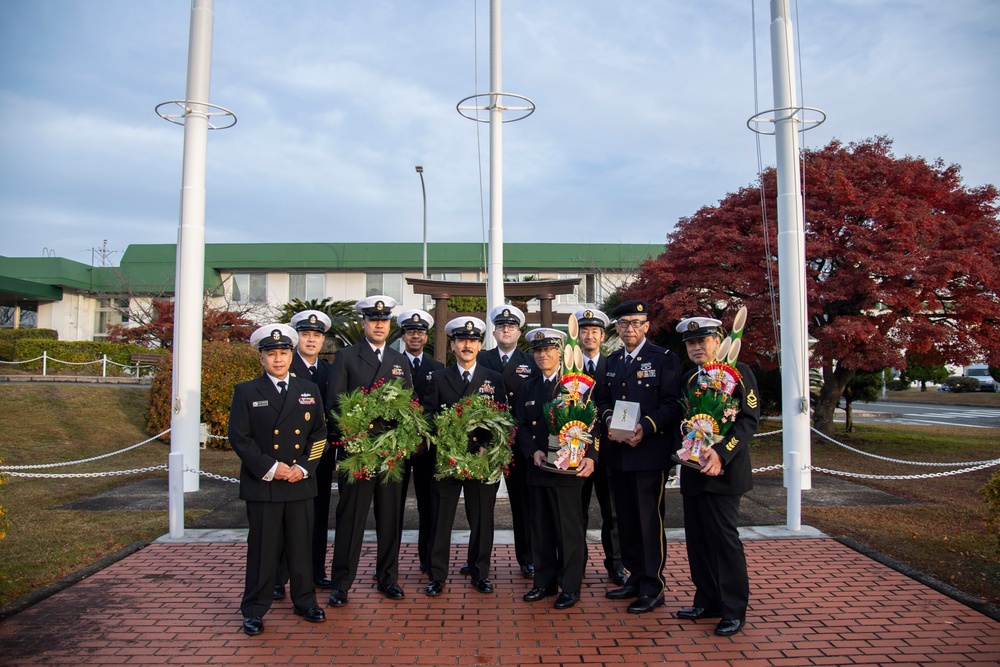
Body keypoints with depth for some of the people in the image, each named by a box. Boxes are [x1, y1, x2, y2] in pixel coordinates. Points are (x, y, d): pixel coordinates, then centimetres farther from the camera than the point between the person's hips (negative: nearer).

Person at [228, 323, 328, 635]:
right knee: (263, 549, 5)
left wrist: (304, 467, -6)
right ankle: (254, 610, 19)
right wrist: (270, 468, -12)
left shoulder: (309, 390, 9)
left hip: (301, 483, 2)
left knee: (302, 546, 10)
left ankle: (304, 601, 25)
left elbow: (319, 434, 8)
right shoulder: (246, 392, 2)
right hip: (262, 485, -2)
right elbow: (239, 438, -4)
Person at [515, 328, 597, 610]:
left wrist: (590, 457, -19)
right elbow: (521, 426, 11)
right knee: (541, 529, 11)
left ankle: (570, 586, 15)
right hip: (537, 469, 5)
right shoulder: (527, 388, 14)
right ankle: (544, 582, 24)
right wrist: (534, 451, -7)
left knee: (570, 529, 2)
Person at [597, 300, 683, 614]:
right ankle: (636, 578, 26)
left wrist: (644, 428, -21)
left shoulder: (664, 358, -3)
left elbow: (672, 403, -9)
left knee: (649, 520, -1)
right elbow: (604, 399, 16)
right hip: (617, 452, 6)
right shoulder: (613, 361, 15)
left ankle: (652, 587, 10)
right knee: (627, 519, 13)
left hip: (649, 451, -6)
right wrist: (609, 421, -5)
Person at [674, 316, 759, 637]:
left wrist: (721, 453, -23)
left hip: (722, 471, -7)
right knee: (697, 539, 11)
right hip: (693, 471, 7)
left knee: (723, 538, -3)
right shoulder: (688, 378, 15)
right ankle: (708, 601, 25)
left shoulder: (738, 372, -6)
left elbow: (749, 419, -14)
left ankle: (734, 609, 12)